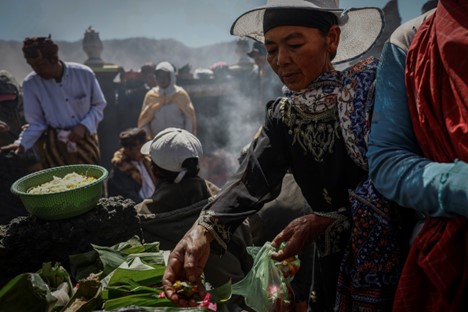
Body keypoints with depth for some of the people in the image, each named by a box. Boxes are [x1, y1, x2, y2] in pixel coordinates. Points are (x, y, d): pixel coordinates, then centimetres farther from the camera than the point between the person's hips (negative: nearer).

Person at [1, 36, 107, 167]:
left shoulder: (84, 74, -12)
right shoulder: (30, 84, -10)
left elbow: (99, 105, 0)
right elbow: (36, 123, -3)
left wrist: (84, 126, -15)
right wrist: (21, 143, -20)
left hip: (86, 139, 0)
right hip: (55, 146, 0)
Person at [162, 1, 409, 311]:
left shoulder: (373, 85, -14)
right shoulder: (283, 115, 0)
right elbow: (252, 177, -16)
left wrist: (324, 221, -20)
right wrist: (205, 229, -33)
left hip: (398, 251, -4)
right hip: (337, 260, 4)